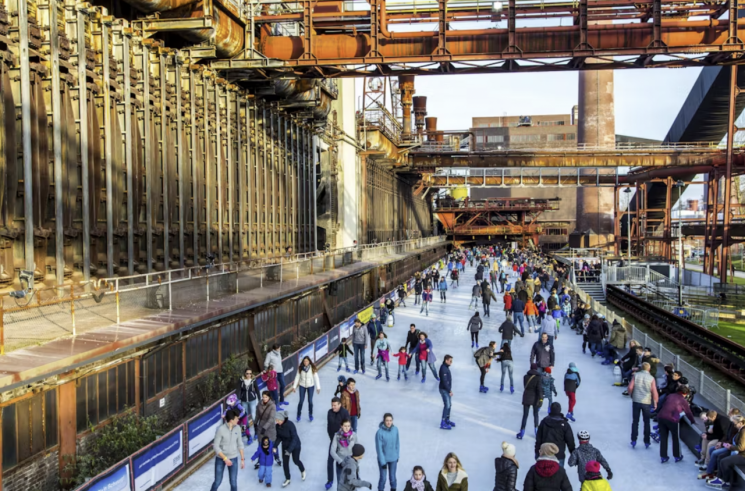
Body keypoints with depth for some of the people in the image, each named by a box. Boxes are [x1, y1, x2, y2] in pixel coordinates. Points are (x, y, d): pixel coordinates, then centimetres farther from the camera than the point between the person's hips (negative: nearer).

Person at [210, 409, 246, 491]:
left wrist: (242, 459, 3)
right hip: (220, 458, -3)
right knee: (218, 482, 7)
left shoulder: (237, 428, -8)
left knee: (233, 483, 2)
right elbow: (216, 446, -17)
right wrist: (225, 458, -22)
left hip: (233, 458, 3)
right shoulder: (220, 429, -21)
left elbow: (239, 444, 2)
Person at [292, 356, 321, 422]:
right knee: (301, 401, 1)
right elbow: (297, 377, -2)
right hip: (302, 386, 1)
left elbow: (316, 378, -11)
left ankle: (310, 414, 23)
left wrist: (318, 387, -14)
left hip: (310, 386, -1)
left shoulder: (313, 368, -13)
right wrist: (294, 386, -2)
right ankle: (299, 415, 19)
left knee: (310, 401, 3)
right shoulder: (300, 368, -7)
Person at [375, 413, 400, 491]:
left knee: (392, 477, 14)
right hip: (383, 459, -3)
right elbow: (379, 448, -16)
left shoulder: (395, 429, -9)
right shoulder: (380, 432, -21)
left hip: (393, 459, 3)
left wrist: (397, 455, 7)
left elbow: (397, 444, 3)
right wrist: (382, 462, -13)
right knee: (383, 478, 5)